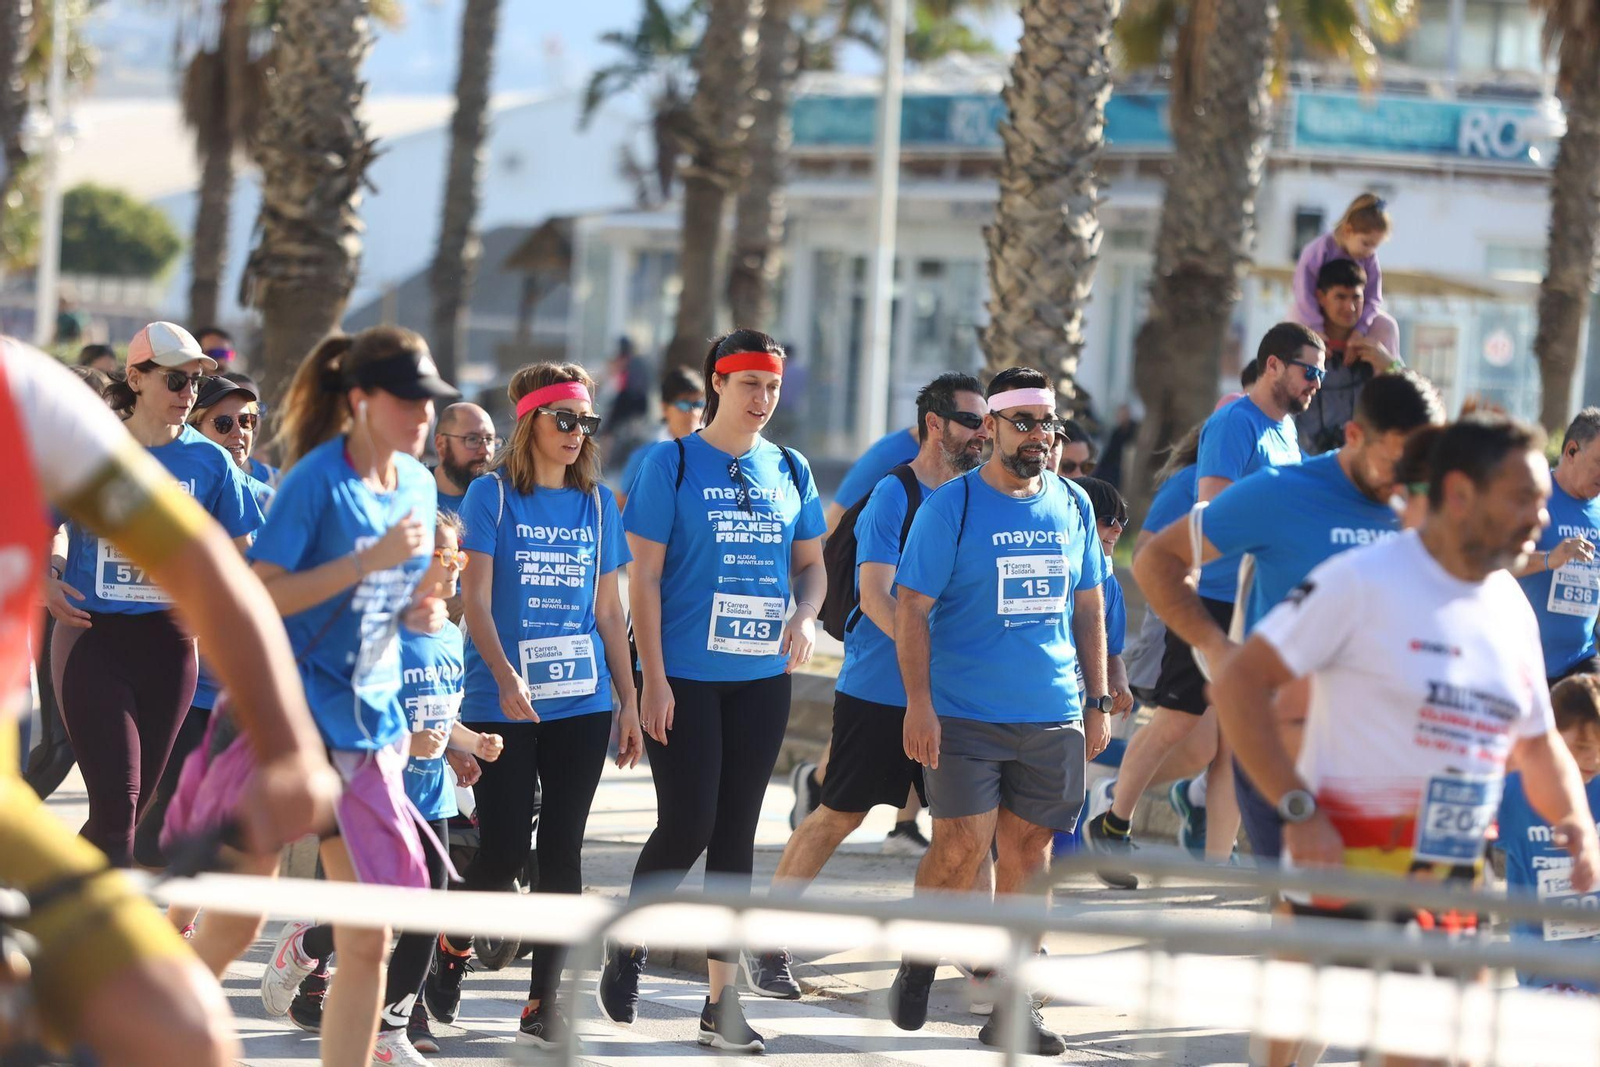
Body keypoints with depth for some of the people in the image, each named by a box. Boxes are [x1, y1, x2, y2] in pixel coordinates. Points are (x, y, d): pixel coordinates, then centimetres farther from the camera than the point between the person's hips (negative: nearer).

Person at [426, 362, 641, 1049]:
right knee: (503, 850, -7)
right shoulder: (493, 495, -2)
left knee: (562, 850, 1)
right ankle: (451, 954, 22)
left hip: (581, 704, 3)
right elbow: (476, 599, -8)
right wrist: (505, 676, -22)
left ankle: (544, 1006, 5)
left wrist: (629, 699, 10)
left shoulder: (597, 502, 10)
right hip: (503, 705, -3)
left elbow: (608, 610, 15)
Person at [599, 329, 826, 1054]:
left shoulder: (789, 470, 9)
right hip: (685, 675, -4)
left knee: (736, 833, 5)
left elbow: (811, 562, 16)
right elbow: (644, 575, -6)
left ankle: (722, 1001, 7)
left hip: (762, 675, 4)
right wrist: (653, 678, -12)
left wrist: (805, 616, -6)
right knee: (687, 825, -9)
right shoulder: (673, 463, -4)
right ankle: (627, 946, 18)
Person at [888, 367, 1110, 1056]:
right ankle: (918, 963, 16)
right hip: (964, 714, -4)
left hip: (1053, 716, 4)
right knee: (961, 849, -9)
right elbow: (911, 605, -6)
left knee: (1028, 852, 3)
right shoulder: (951, 506, -4)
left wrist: (1098, 700, 13)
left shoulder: (1073, 506, 10)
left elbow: (1088, 606, 18)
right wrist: (919, 704, -13)